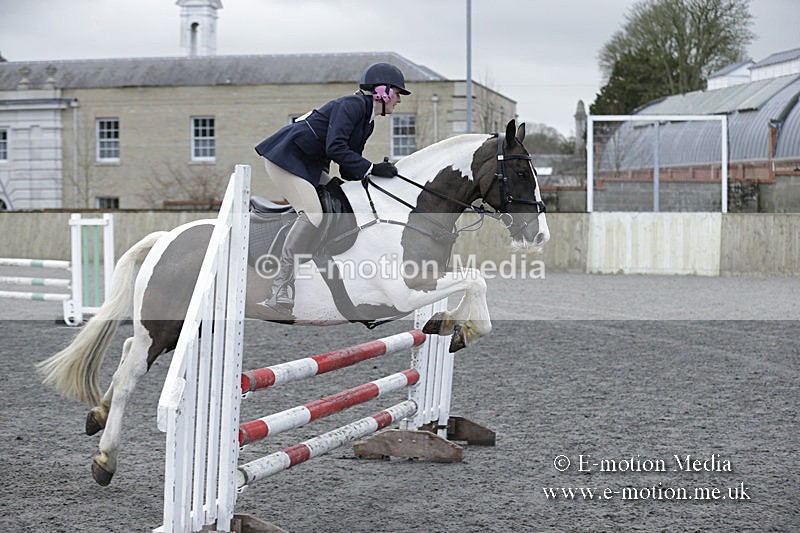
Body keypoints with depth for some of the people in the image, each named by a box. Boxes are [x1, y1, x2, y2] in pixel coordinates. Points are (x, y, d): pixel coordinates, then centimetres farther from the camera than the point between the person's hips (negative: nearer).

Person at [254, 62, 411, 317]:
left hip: (308, 163, 11)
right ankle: (280, 293, -20)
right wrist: (370, 168, -22)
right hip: (284, 156, -11)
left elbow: (348, 171, 13)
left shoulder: (368, 123, 13)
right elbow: (335, 148, -27)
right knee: (313, 214, -23)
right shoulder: (352, 104, -17)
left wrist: (379, 173, -2)